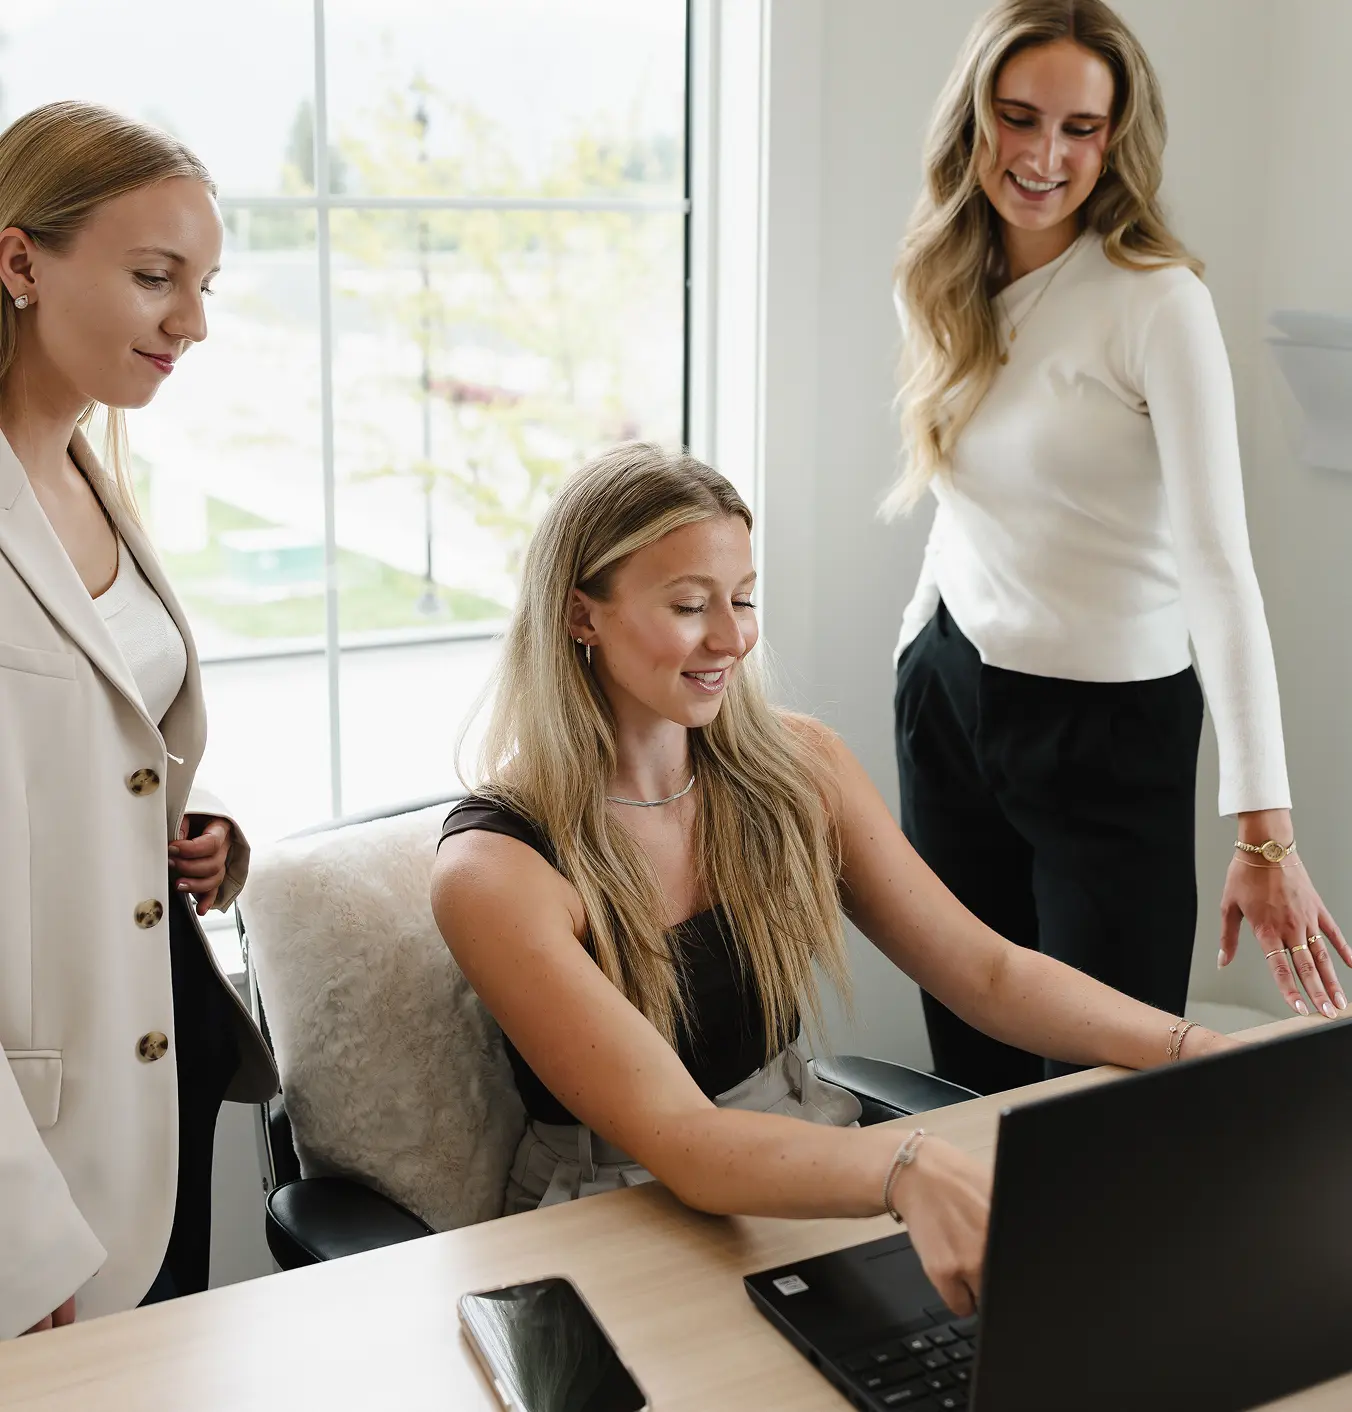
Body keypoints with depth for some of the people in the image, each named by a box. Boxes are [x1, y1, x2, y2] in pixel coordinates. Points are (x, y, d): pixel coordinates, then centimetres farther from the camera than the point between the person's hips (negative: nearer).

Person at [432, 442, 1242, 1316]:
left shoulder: (798, 768, 0)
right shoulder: (495, 870, -18)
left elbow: (987, 973, 0)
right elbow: (675, 1137, -26)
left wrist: (1200, 1049, -15)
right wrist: (904, 1169, -45)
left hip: (813, 1191, 6)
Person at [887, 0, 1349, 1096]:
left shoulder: (1158, 302, -15)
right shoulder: (948, 288, 5)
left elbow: (1219, 560, -22)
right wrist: (919, 642, 15)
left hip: (1111, 726, -5)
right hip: (951, 700, 5)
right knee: (971, 1071, 13)